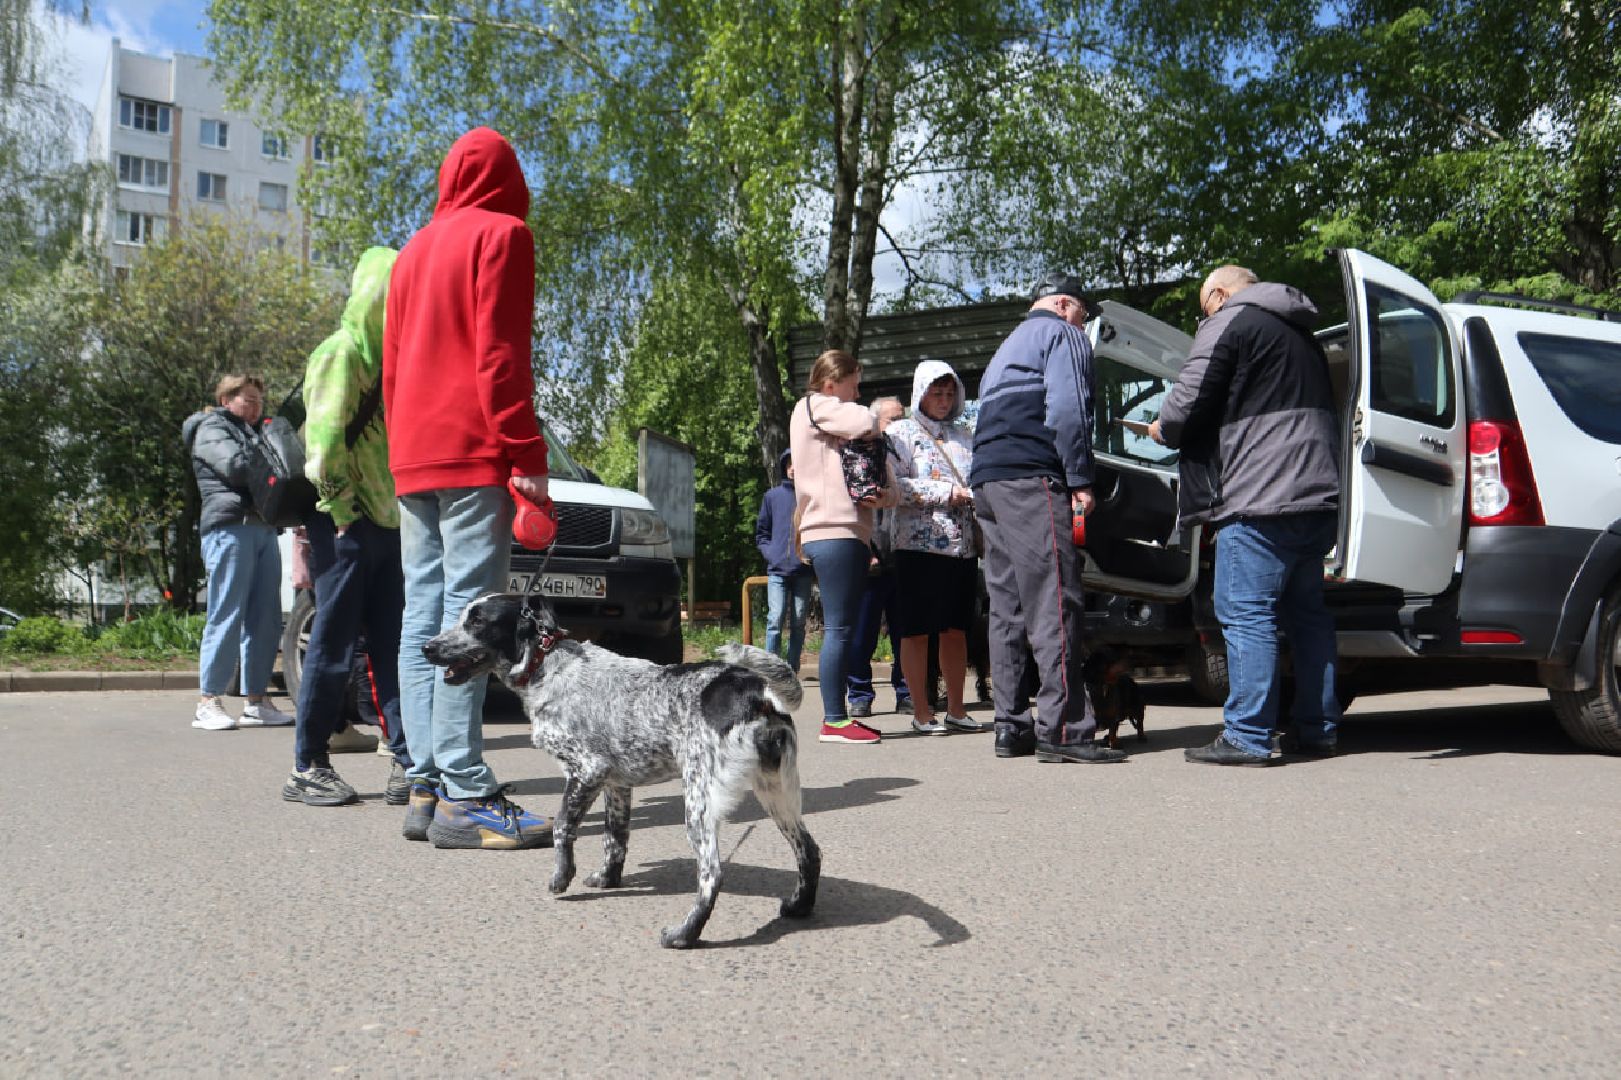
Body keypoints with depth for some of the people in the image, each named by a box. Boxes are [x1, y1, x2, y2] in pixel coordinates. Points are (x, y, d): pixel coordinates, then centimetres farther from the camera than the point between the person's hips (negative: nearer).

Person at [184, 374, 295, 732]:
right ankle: (209, 703, -7)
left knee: (265, 619, 3)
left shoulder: (255, 433, 32)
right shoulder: (212, 428, 6)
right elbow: (235, 466, -11)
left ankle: (256, 701, 6)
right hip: (230, 527, -8)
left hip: (264, 527, 8)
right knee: (227, 616, -10)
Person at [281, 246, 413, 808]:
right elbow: (325, 439, -16)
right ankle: (307, 768, 6)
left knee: (393, 645, 4)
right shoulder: (341, 351, -8)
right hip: (345, 525, -8)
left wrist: (400, 513, 12)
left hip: (386, 523, 8)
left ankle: (408, 762, 6)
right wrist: (342, 513, -16)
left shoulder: (386, 358, 19)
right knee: (334, 645, -4)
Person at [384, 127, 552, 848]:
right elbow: (501, 353, -11)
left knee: (422, 618, 5)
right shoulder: (501, 234, 0)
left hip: (412, 460, 8)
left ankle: (425, 788, 5)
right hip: (474, 454, -8)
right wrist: (526, 453, -13)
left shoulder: (413, 249, 24)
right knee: (469, 614, -12)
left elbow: (392, 364, 22)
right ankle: (464, 796, -14)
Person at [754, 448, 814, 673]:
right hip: (777, 570, 1)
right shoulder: (772, 496, 11)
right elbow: (761, 532, 17)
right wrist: (770, 554, 2)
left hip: (804, 572, 0)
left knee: (798, 622, 4)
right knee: (775, 620, -8)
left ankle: (792, 670, 12)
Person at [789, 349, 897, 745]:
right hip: (833, 532, -10)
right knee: (839, 628, -11)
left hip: (847, 531, 10)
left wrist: (886, 492, -2)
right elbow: (867, 424, -18)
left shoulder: (829, 418, 27)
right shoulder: (815, 405, -1)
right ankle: (834, 720, -10)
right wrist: (861, 413, 7)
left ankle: (836, 716, 13)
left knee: (841, 628, 10)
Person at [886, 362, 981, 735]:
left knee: (956, 629, 8)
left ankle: (956, 709, 17)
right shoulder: (901, 434, 3)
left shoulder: (964, 434, 18)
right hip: (918, 545, -5)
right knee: (917, 630, -2)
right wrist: (947, 493, -13)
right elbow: (895, 486, -10)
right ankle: (921, 712, 6)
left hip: (964, 546, 5)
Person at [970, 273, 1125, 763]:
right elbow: (1067, 408, -10)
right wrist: (1081, 480, -12)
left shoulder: (1007, 346, 33)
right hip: (1030, 477, -9)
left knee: (1007, 608, 7)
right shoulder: (1062, 335, 5)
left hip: (986, 482, 9)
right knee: (1055, 602, -13)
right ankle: (1062, 728, -17)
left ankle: (1011, 727, 8)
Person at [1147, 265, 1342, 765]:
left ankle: (1247, 737, -7)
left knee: (1246, 615, -7)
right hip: (1319, 494, 9)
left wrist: (1162, 429, 13)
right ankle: (1319, 729, 18)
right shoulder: (1301, 334, 25)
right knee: (1306, 611, 14)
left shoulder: (1228, 323, -3)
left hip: (1262, 498, -9)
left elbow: (1186, 407, -10)